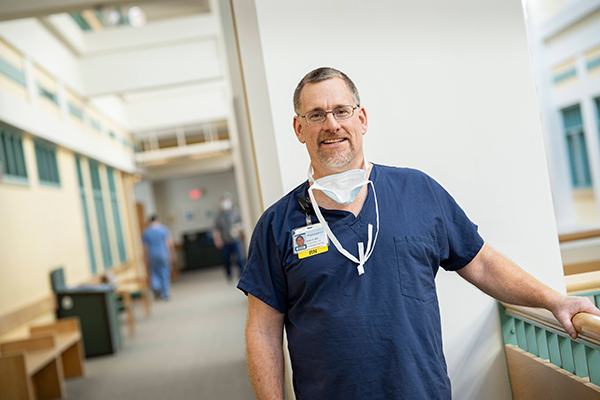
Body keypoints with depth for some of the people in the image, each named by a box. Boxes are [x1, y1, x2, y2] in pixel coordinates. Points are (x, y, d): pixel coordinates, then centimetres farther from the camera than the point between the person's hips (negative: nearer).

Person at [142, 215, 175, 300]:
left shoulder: (145, 232, 2)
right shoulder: (163, 229, -2)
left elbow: (145, 248, 1)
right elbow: (170, 243, -7)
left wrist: (147, 260, 7)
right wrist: (172, 254, -1)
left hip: (152, 256, 1)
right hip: (163, 255, -1)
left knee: (154, 274, 15)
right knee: (165, 274, 7)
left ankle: (156, 287, -11)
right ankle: (166, 295, 8)